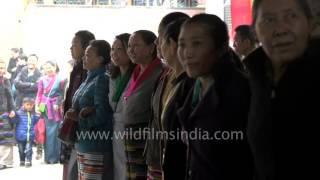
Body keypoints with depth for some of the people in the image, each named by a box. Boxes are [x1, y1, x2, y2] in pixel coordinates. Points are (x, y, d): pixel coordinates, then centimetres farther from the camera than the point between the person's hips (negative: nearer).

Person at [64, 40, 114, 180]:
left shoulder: (102, 80, -14)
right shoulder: (89, 79, 14)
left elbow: (101, 114, -19)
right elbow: (77, 106, 18)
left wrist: (78, 117, -7)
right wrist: (73, 114, -4)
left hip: (96, 145, -10)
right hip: (82, 142, 10)